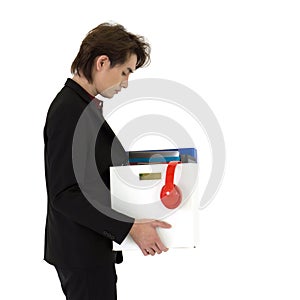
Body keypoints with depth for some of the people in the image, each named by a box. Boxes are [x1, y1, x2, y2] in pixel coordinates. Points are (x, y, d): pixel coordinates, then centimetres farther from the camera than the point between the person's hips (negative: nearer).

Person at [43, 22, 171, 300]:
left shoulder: (82, 104, 12)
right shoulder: (69, 111, -19)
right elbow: (65, 194, -24)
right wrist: (130, 227, -24)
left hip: (91, 246, 10)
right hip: (82, 252, -10)